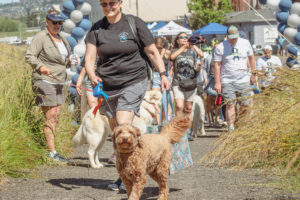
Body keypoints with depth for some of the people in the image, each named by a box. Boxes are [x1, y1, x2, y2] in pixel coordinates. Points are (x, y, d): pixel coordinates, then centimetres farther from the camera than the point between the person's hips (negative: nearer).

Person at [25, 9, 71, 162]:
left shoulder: (62, 39, 16)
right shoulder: (41, 37, -9)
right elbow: (29, 55, -13)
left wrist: (70, 61, 4)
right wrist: (41, 66, -29)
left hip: (58, 81, 8)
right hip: (44, 81, -8)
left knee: (56, 117, 7)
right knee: (50, 117, -11)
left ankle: (50, 149, 13)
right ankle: (52, 152, -10)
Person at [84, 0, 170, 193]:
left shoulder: (134, 23, -1)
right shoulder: (97, 29, 6)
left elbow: (152, 51, 4)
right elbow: (90, 58, 1)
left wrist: (163, 74, -8)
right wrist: (92, 76, -20)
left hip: (133, 82, -4)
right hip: (107, 86, 4)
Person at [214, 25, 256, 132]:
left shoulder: (245, 43, 6)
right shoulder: (220, 47, -3)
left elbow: (251, 58, 18)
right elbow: (216, 65, -2)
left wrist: (253, 74, 15)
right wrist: (217, 82, -6)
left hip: (244, 80, 3)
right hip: (227, 81, -2)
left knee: (245, 105, 0)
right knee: (230, 105, -8)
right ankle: (231, 129, -7)